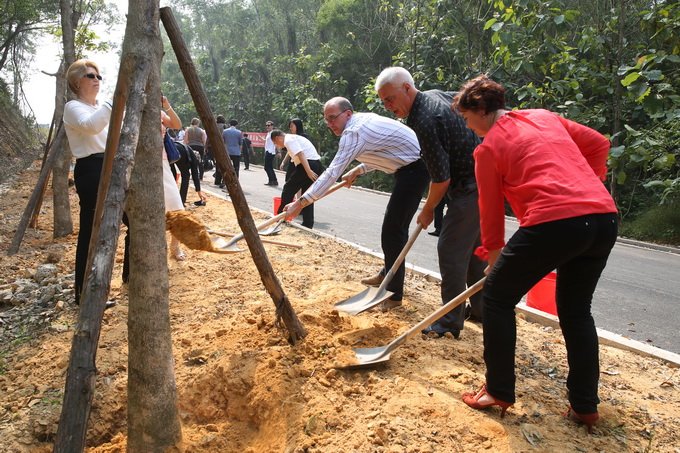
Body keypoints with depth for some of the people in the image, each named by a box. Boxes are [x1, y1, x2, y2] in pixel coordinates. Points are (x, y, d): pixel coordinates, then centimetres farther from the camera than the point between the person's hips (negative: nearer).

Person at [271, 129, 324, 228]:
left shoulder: (288, 140, -4)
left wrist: (308, 171, -26)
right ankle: (308, 224, 13)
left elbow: (300, 154, -18)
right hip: (317, 165, 10)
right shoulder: (293, 138, 28)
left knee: (288, 189, 4)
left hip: (308, 165, -10)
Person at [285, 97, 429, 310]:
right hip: (409, 167, 11)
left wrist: (301, 202, -27)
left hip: (414, 170, -11)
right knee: (395, 225, 21)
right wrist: (356, 171, 20)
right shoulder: (364, 119, 10)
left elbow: (332, 173, -26)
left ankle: (393, 294, -4)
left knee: (393, 231, -11)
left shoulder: (354, 132, -20)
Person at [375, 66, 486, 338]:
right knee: (475, 247, 17)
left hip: (469, 190, -10)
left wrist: (427, 211, -6)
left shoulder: (425, 122, -23)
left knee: (451, 251, -4)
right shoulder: (436, 94, 7)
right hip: (486, 182, 10)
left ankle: (451, 322, 6)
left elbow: (441, 179, -22)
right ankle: (481, 310, 29)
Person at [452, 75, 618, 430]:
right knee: (576, 310, 22)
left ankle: (499, 392, 17)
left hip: (554, 222, -7)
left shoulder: (488, 148, 5)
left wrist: (493, 254, 22)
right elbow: (598, 144, 24)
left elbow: (491, 210, 9)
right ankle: (584, 405, 27)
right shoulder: (545, 117, 22)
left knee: (497, 297, 11)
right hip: (604, 217, 8)